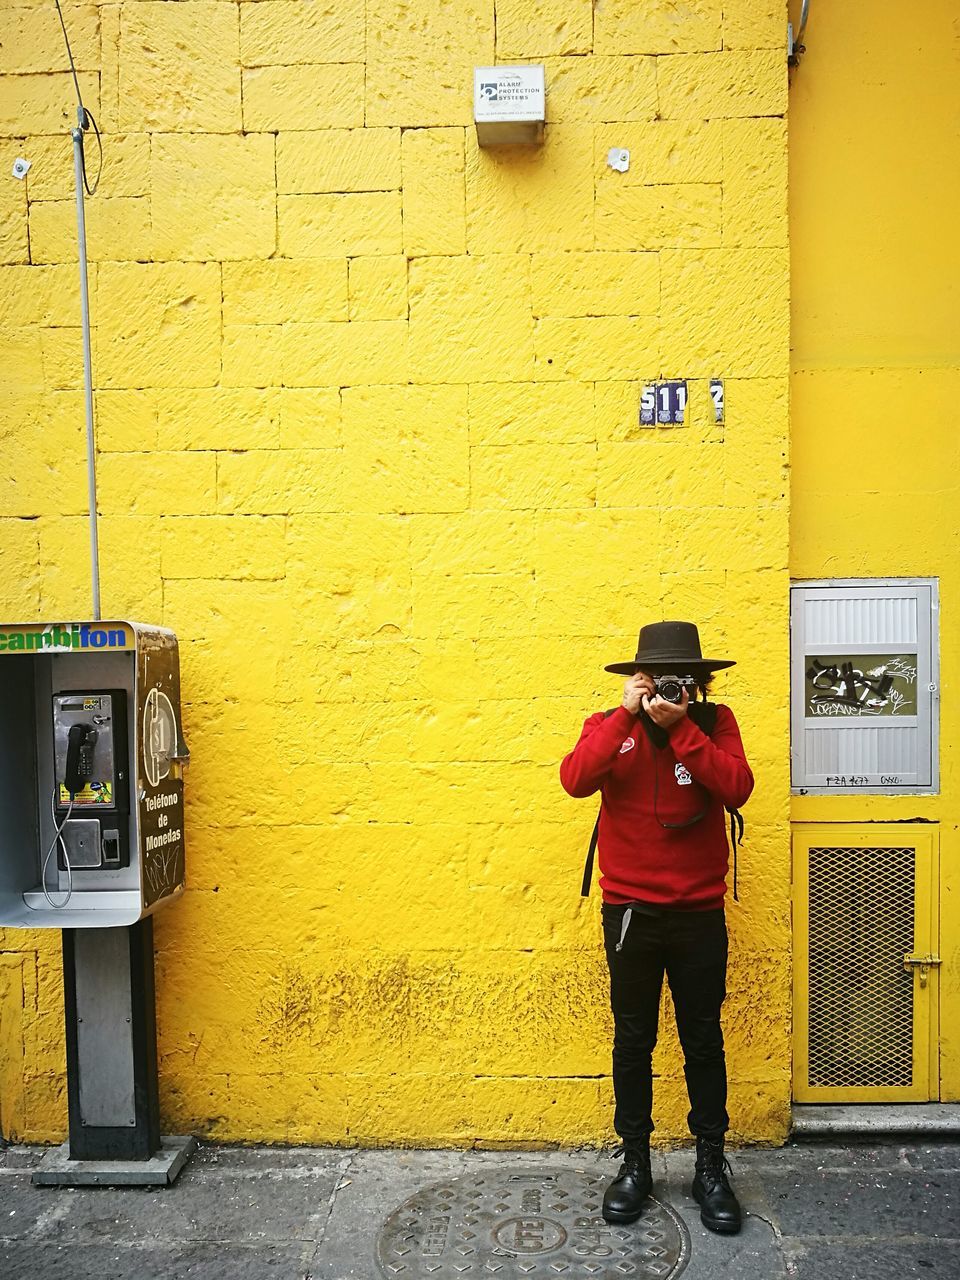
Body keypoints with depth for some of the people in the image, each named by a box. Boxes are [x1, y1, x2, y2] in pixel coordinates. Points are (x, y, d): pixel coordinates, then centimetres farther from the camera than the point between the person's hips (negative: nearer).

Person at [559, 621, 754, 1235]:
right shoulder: (610, 725, -1)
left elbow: (737, 788, -17)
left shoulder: (716, 722, 0)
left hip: (700, 912, 0)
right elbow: (575, 779, -21)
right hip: (630, 912, 0)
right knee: (633, 1040, 12)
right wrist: (627, 714, -21)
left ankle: (711, 1166, 30)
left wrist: (680, 726, -22)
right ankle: (635, 1162, 29)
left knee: (704, 1041, 12)